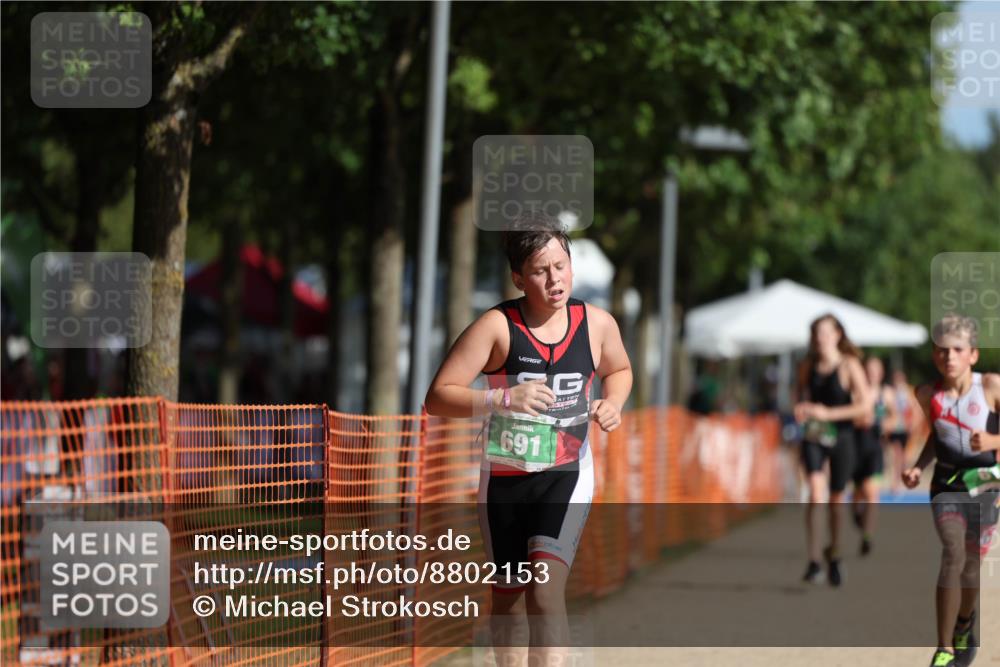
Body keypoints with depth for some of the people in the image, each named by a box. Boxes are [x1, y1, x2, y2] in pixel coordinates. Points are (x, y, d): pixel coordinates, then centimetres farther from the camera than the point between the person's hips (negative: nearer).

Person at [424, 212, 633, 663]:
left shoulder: (597, 324, -2)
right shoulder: (497, 326, -13)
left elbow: (619, 370, 22)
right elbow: (437, 397, -18)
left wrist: (613, 403, -1)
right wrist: (503, 398, -33)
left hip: (566, 476, 0)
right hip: (504, 478, 0)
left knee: (546, 585, -20)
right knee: (508, 596, 14)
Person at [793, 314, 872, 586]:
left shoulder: (849, 366, -8)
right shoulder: (808, 366, 3)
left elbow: (865, 406, -13)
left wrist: (828, 413, -20)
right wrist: (801, 409, -5)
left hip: (841, 436, -1)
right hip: (813, 435, 1)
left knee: (836, 500, 9)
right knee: (815, 495, -19)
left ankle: (833, 554, 34)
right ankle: (813, 562, -21)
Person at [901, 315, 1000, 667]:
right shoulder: (927, 395, -4)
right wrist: (918, 467, 1)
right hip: (946, 484, 0)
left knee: (972, 565, 8)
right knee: (953, 553, -22)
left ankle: (965, 624, 44)